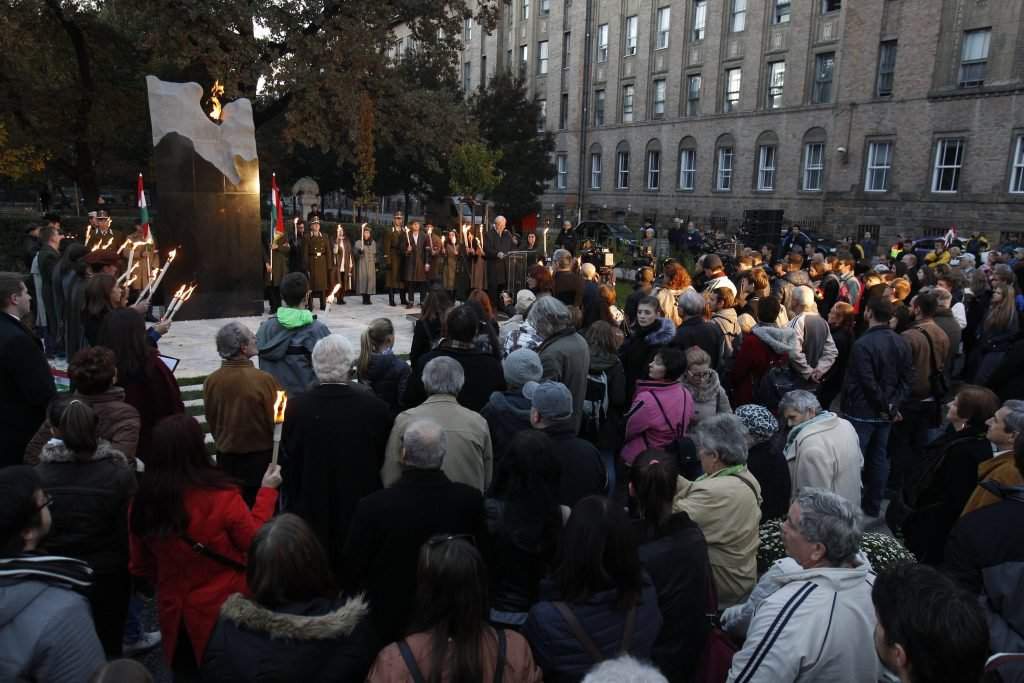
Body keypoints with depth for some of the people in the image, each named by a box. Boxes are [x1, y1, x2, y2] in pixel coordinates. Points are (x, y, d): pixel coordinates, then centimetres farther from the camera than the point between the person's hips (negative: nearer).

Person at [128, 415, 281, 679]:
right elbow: (255, 542, -11)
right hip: (226, 609, -4)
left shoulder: (141, 503, -11)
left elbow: (140, 566, 3)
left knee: (187, 673, 26)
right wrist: (267, 491, -2)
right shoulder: (221, 497, -26)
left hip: (175, 614, 4)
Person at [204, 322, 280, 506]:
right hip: (261, 458, -4)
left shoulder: (211, 381, -8)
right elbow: (277, 421, -11)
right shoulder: (264, 380, -21)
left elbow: (211, 421, 6)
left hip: (226, 459, 4)